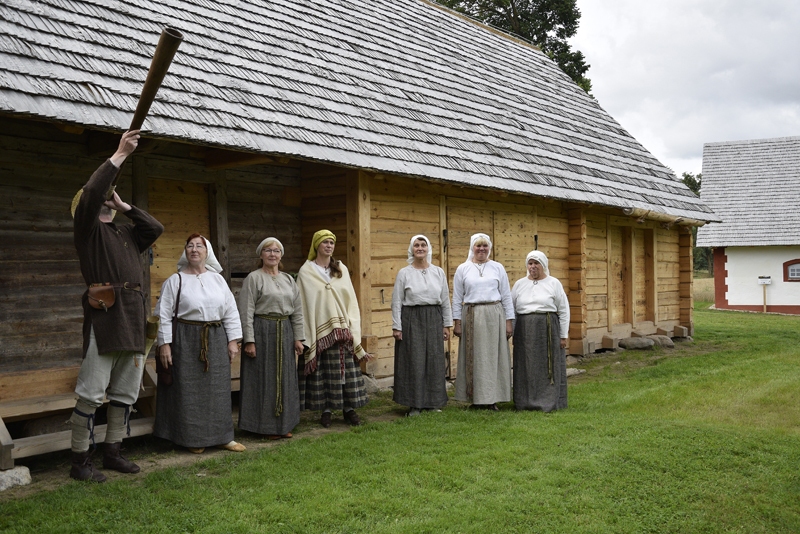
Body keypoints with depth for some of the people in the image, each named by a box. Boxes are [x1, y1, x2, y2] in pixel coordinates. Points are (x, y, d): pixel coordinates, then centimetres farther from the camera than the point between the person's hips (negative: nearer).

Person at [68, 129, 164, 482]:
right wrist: (120, 155, -9)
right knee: (91, 393, -7)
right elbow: (92, 191, -11)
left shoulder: (125, 233, 23)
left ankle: (112, 452, 20)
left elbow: (156, 228, 17)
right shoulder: (87, 228, 4)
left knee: (125, 392, 11)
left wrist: (124, 206, 17)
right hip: (104, 314, -7)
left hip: (133, 319, 7)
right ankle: (80, 461, 0)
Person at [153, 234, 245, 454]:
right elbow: (164, 314, -3)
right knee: (189, 390, 1)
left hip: (215, 341, 3)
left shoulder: (217, 279, 9)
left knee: (218, 389, 7)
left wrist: (233, 340, 2)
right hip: (185, 342, -3)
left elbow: (231, 312, 8)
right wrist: (164, 344, -10)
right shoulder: (175, 281, 0)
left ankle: (221, 436, 16)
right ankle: (192, 438, 12)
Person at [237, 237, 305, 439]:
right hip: (261, 332, -5)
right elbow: (246, 312, -10)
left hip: (284, 333, 6)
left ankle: (283, 424, 21)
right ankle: (264, 425, 10)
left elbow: (297, 311, 13)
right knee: (263, 379, 0)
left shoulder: (288, 280, 12)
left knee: (284, 379, 10)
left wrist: (297, 338, 6)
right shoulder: (253, 278, -4)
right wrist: (249, 341, -15)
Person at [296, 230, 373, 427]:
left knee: (347, 370, 3)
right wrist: (305, 335, -6)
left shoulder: (341, 269, 10)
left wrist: (352, 328, 3)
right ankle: (326, 410, 12)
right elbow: (303, 304, -2)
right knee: (323, 372, 2)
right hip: (319, 330, -3)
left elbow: (350, 300, 9)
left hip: (343, 328, 3)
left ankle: (349, 408, 12)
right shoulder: (306, 271, 0)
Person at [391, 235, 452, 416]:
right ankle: (414, 405, 7)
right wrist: (396, 326, -7)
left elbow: (445, 300, 9)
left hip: (433, 320, 3)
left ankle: (432, 402, 17)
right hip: (411, 320, -3)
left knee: (434, 361, 6)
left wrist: (446, 324, 6)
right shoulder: (404, 273, 0)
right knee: (413, 362, -1)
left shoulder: (439, 272, 7)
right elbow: (396, 301, -2)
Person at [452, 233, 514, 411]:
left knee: (494, 356, 2)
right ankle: (476, 398, 10)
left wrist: (509, 321, 1)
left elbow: (506, 296, 6)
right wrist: (457, 322, -1)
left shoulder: (498, 268, 7)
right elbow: (457, 298, 5)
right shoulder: (462, 269, 6)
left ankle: (492, 399, 10)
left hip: (494, 316, 0)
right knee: (474, 357, 2)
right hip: (471, 317, 0)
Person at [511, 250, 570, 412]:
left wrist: (563, 336, -2)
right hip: (525, 331, 2)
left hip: (548, 330, -2)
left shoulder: (554, 283, 2)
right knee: (526, 367, 4)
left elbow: (564, 311, 2)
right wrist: (512, 333, 5)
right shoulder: (519, 284, 9)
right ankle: (526, 403, 11)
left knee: (548, 367, 1)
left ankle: (549, 402, 7)